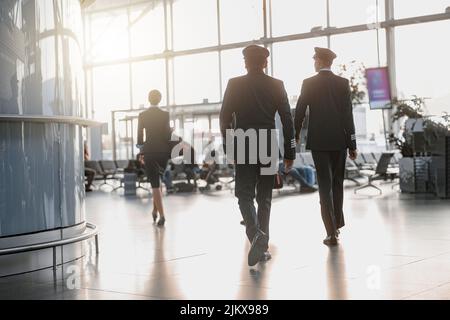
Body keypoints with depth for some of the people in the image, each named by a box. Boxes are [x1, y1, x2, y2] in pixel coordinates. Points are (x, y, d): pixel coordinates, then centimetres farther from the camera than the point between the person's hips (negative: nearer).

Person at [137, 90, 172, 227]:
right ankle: (155, 210, 21)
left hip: (150, 151, -2)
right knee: (157, 180, 21)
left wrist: (140, 146, 20)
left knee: (155, 183, -1)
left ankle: (161, 214, -9)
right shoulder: (165, 115, -3)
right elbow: (168, 134, -6)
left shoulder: (142, 115, -3)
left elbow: (140, 136, 1)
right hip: (163, 151, 2)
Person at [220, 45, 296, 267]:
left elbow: (225, 118, 0)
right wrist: (289, 152, 5)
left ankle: (255, 233, -22)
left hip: (243, 149, -2)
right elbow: (287, 120, 1)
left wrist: (228, 148, 10)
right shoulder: (276, 85, 3)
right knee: (264, 197, 11)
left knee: (245, 195, 4)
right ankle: (262, 247, 12)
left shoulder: (235, 85, 0)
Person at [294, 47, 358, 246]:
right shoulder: (343, 83, 0)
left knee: (325, 185, 0)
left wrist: (296, 135, 17)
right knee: (337, 183, 17)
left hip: (318, 140, -2)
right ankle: (337, 224, 28)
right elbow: (348, 114, -4)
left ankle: (332, 233, -6)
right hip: (339, 140, 2)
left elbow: (300, 111, 1)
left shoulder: (308, 84, -3)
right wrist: (352, 144, -1)